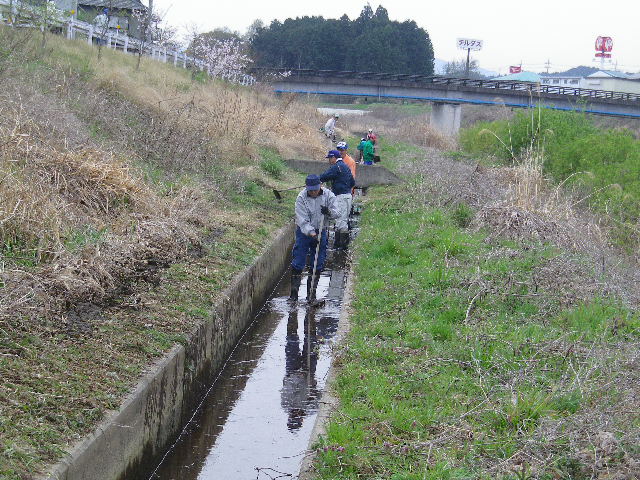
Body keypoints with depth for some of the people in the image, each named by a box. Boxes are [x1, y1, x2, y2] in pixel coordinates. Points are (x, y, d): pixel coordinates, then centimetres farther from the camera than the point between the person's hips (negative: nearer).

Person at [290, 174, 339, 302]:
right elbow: (303, 221, -20)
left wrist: (329, 212, -31)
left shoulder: (328, 195, -8)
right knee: (298, 264, -4)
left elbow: (337, 213, -9)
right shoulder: (301, 198, -16)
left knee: (318, 265, 7)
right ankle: (294, 292, 5)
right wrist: (312, 233, -33)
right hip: (304, 232, -3)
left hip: (321, 232, 3)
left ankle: (311, 293, 19)